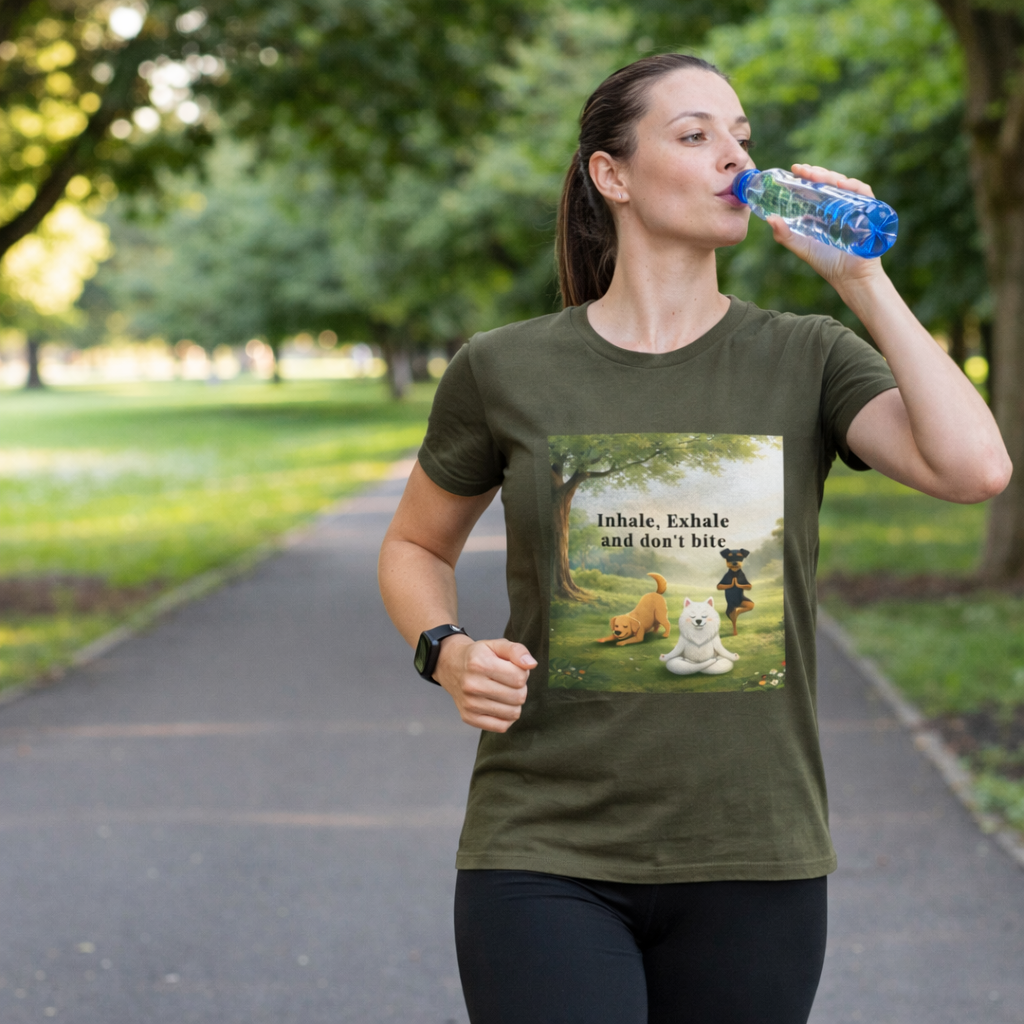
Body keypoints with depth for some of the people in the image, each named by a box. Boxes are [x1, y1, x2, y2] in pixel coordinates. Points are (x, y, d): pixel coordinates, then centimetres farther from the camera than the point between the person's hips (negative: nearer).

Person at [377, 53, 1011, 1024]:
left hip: (753, 866, 2)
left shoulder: (809, 361, 2)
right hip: (545, 857, -1)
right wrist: (448, 652, -6)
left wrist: (862, 280, -11)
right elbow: (415, 547, 15)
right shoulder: (503, 372, 1)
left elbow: (975, 469, -14)